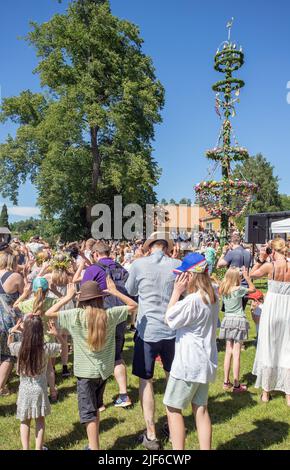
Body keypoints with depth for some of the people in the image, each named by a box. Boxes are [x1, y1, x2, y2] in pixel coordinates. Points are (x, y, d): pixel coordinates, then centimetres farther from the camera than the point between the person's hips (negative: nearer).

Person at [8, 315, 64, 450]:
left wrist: (11, 332, -5)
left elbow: (9, 344, 10)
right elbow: (62, 345, -1)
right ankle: (38, 448, 24)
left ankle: (25, 448, 21)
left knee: (25, 422, 18)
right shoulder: (46, 348, -18)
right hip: (40, 389, 0)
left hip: (25, 390, 1)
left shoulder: (19, 347, -15)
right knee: (40, 420, 17)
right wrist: (57, 334, -17)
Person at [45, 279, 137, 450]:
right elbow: (133, 305, 1)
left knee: (88, 413, 5)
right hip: (104, 370, 4)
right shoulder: (109, 314, -10)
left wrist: (68, 297, -4)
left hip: (86, 372, -4)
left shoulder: (76, 315, -16)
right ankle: (94, 444, 38)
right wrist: (115, 291, 0)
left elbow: (49, 313, -9)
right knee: (95, 408, 24)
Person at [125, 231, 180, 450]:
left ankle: (151, 435, 18)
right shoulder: (178, 265, -7)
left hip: (147, 331, -3)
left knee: (145, 381, 12)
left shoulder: (139, 264, -10)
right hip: (172, 330, 3)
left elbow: (130, 291, 7)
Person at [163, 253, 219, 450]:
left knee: (173, 408, 9)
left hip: (189, 363, -8)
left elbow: (169, 320, -12)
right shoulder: (213, 295, 1)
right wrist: (182, 293, 2)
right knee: (201, 408, 18)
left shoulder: (192, 300, -26)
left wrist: (176, 292, -13)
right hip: (206, 361, 8)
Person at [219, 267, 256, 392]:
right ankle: (237, 385, 7)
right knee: (236, 354, -1)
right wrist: (247, 276, 7)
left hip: (227, 320, 6)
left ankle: (226, 382, 19)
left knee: (228, 352, 12)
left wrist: (241, 276, 19)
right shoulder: (238, 289, -12)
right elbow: (253, 289, 2)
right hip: (238, 320, -5)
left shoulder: (223, 290, 3)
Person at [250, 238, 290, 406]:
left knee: (268, 349, 11)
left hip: (272, 308, -2)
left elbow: (252, 274, 4)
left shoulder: (269, 266, -12)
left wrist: (260, 260, 4)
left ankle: (266, 392, 23)